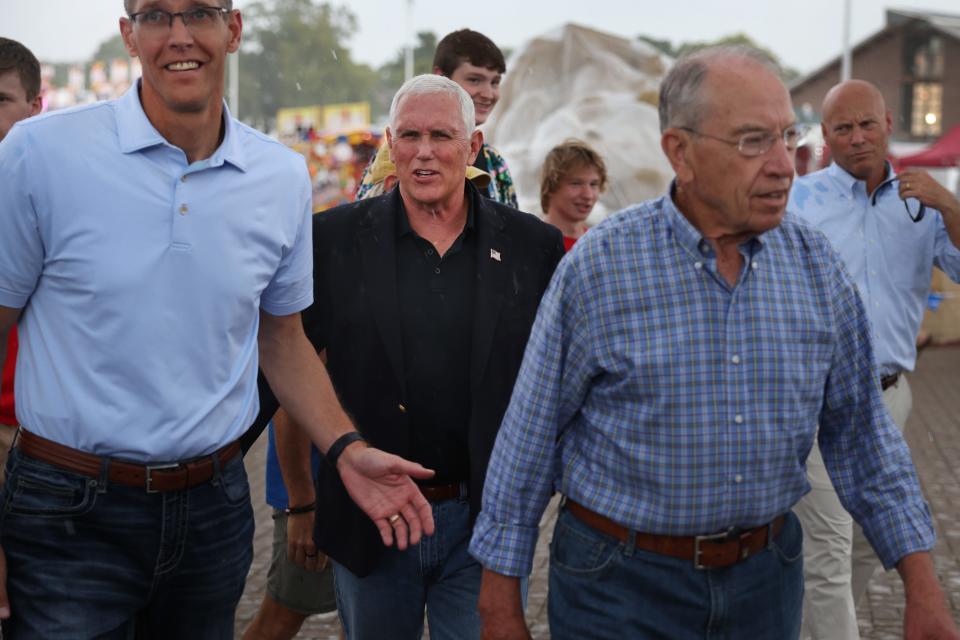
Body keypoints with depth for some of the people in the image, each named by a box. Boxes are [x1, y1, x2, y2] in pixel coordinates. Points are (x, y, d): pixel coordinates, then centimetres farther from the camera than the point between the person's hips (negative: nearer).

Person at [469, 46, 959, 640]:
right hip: (621, 585, -4)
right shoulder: (599, 266, -14)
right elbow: (531, 435, -7)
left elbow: (859, 430, 5)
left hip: (766, 578, 4)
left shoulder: (816, 263, -3)